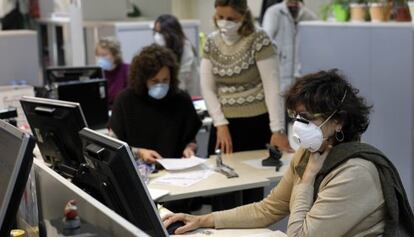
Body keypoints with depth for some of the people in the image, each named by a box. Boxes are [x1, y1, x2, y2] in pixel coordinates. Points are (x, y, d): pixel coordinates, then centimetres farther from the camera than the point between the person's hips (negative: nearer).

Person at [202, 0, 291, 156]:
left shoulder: (258, 40, -11)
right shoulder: (211, 42, 3)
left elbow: (272, 87, -15)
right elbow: (207, 88, 2)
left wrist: (278, 130, -19)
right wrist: (221, 123, -8)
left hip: (257, 123, -4)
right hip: (225, 123, 4)